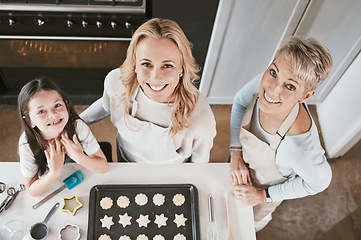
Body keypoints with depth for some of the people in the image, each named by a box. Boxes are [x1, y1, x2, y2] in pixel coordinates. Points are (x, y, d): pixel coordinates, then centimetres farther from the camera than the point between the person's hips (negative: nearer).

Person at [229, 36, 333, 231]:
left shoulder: (300, 145, -47)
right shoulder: (264, 83, -35)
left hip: (266, 188, -3)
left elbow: (319, 182, -25)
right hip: (242, 165, 3)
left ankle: (260, 221, 69)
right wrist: (236, 152, -20)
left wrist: (263, 196, -17)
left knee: (254, 217, 33)